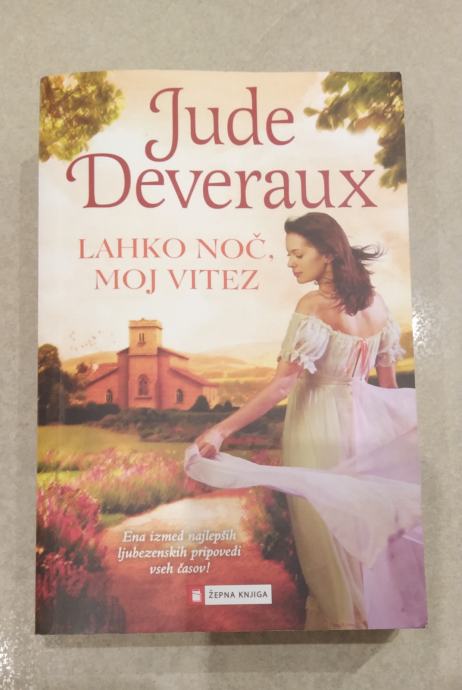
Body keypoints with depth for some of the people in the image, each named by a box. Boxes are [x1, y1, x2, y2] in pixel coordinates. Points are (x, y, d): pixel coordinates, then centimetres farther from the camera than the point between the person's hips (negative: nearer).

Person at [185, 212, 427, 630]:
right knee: (367, 522, 22)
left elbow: (283, 385, -26)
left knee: (325, 528, 12)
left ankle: (339, 617, 31)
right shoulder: (375, 301, 1)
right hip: (364, 421, 7)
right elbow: (389, 380, 8)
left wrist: (222, 430, -27)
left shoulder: (313, 306, -19)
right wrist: (382, 428, 22)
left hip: (319, 427, -6)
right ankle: (381, 611, 40)